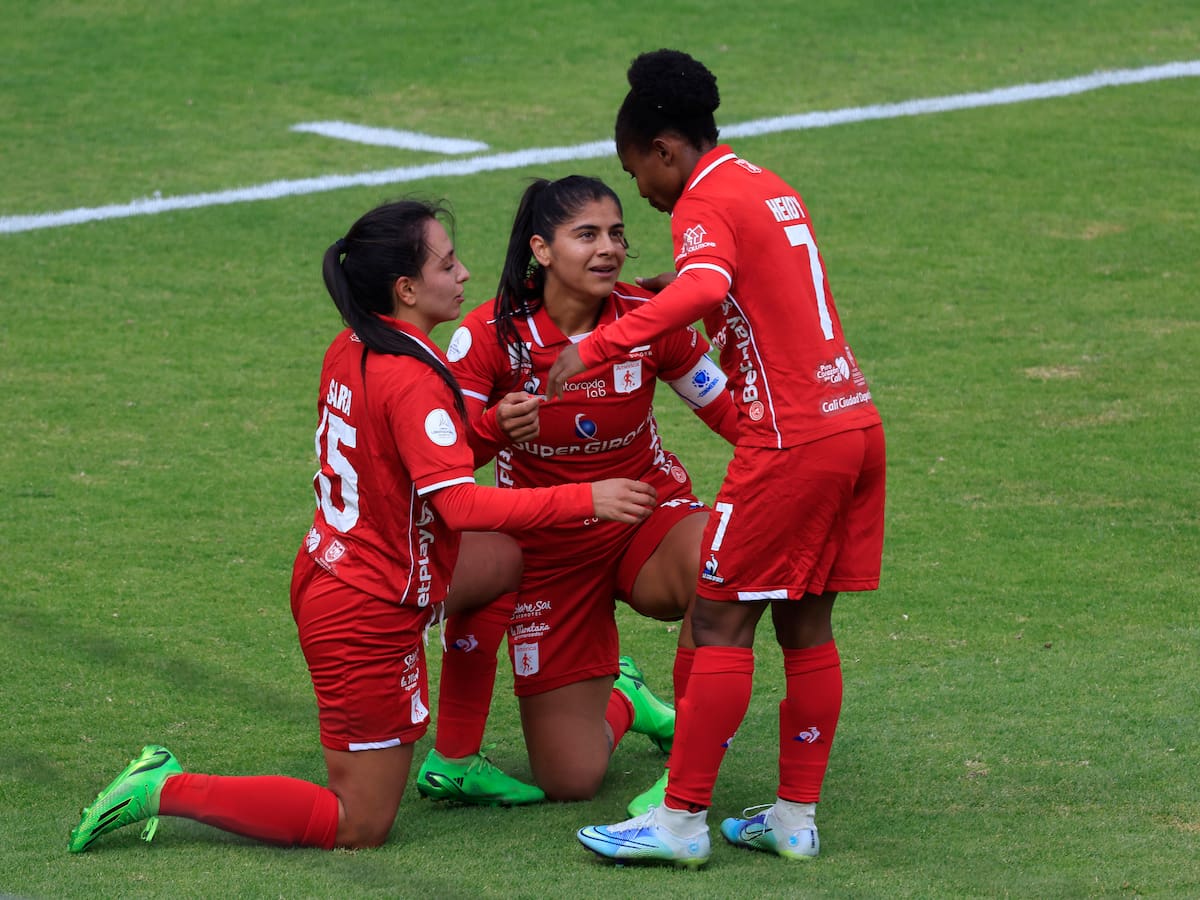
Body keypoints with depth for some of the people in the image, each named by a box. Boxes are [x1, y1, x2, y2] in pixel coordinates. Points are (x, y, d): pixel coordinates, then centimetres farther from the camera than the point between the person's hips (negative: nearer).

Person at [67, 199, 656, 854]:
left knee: (507, 558, 22)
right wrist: (586, 499, -30)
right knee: (358, 828, 2)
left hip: (327, 573, 9)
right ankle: (167, 790, -1)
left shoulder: (350, 350, 1)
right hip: (372, 615, -9)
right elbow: (462, 505, -32)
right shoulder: (413, 381, -25)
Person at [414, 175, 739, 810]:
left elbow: (733, 413, -3)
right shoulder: (491, 334, -17)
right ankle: (620, 703, 34)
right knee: (570, 781, -6)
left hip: (649, 519, 1)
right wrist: (496, 426, -41)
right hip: (549, 549, -1)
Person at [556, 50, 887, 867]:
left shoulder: (706, 203, -10)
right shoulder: (771, 188, 17)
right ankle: (796, 817, 15)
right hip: (855, 423, 9)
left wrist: (599, 345, -34)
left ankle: (682, 821, -1)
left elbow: (704, 287, -31)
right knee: (806, 623, 13)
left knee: (721, 622, -3)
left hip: (792, 442, -9)